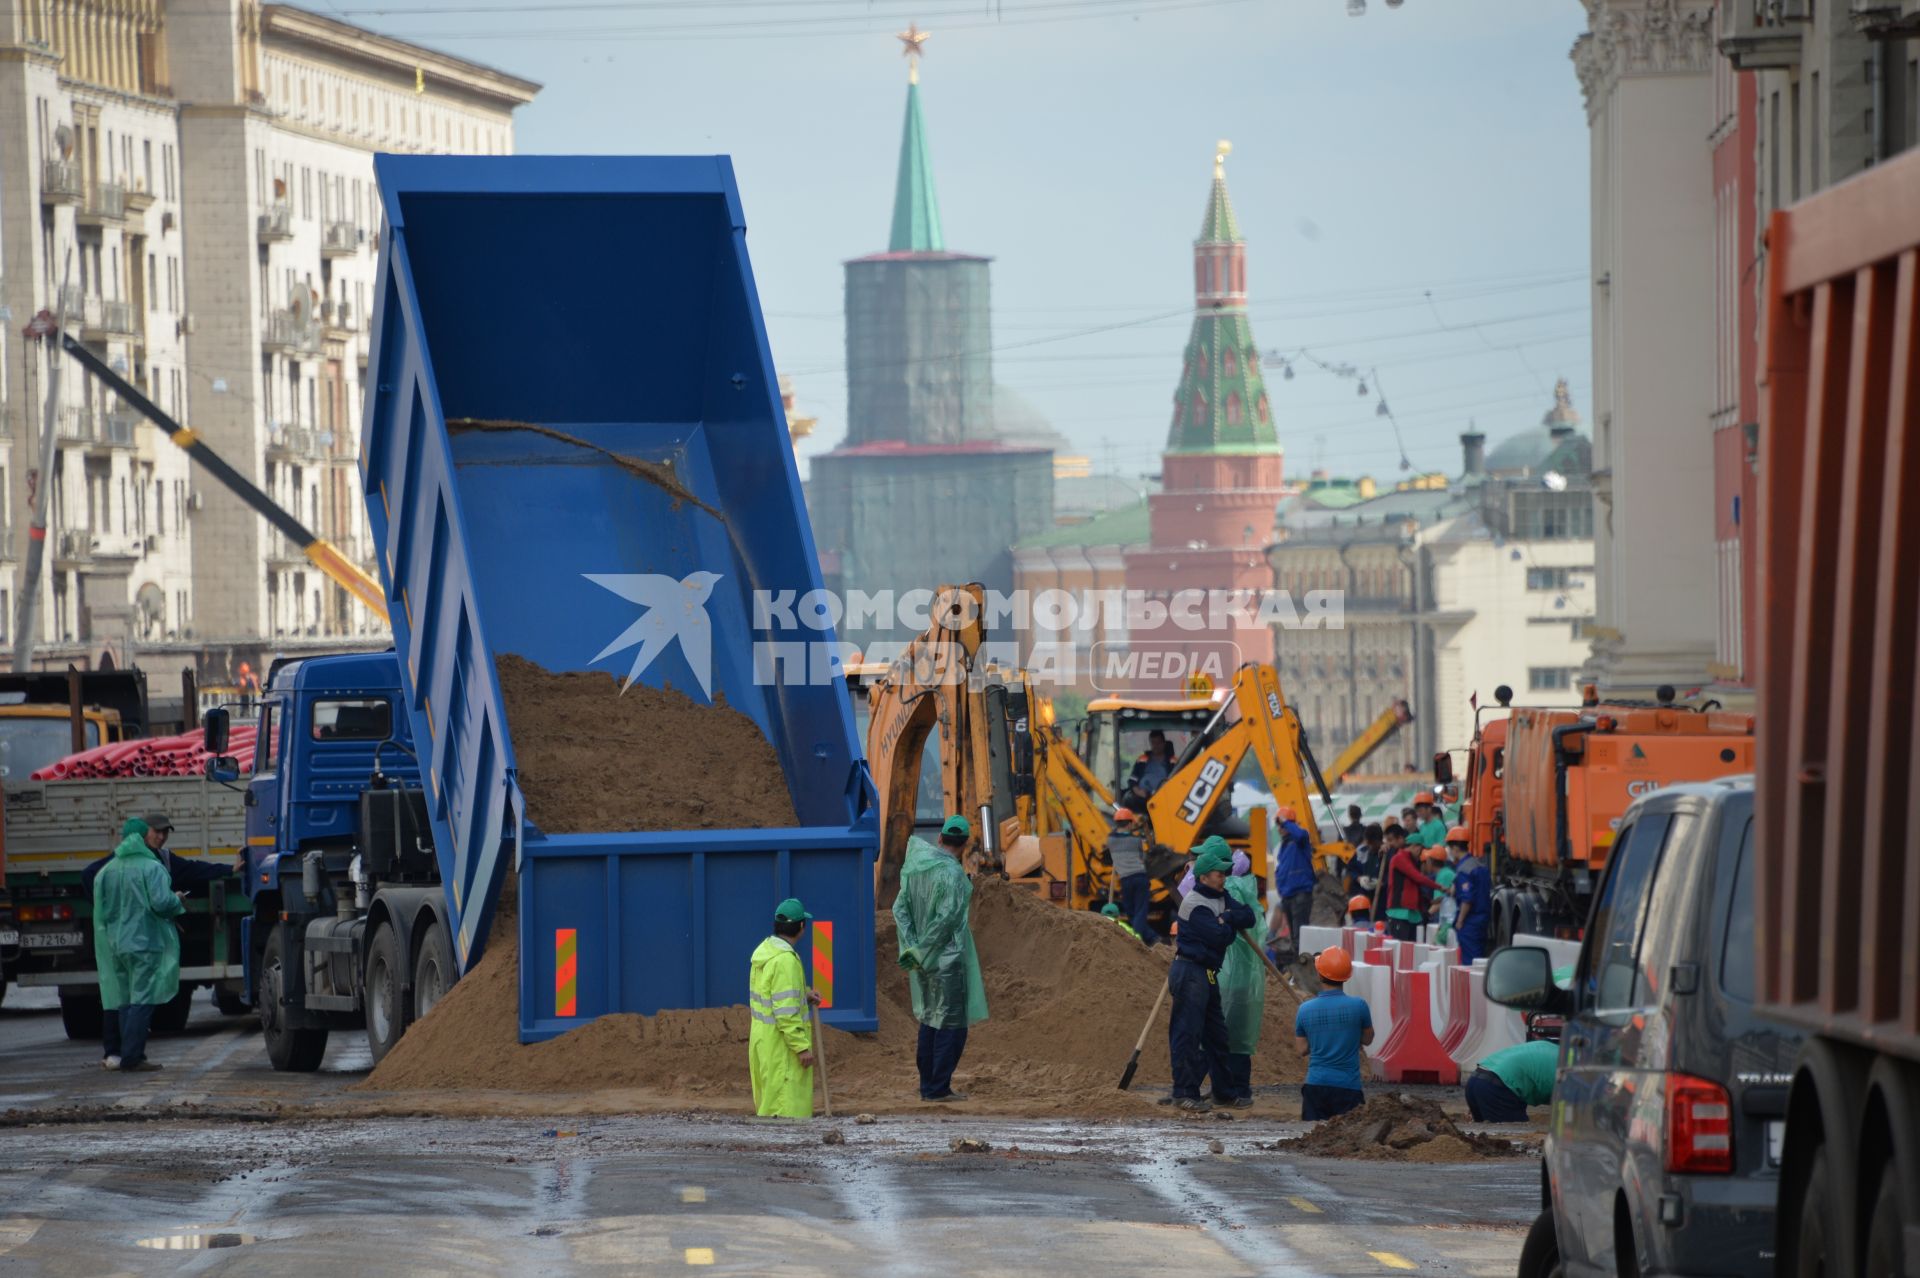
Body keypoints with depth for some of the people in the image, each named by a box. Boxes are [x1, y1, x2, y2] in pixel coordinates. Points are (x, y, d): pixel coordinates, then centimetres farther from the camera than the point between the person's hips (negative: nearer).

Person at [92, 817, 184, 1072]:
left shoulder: (105, 872, 8)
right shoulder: (151, 867, -9)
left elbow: (100, 912, 8)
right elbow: (161, 902, -18)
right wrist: (177, 901, 2)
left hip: (116, 945, 6)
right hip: (146, 943, -6)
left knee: (124, 999, 13)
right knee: (142, 1000, -7)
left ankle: (123, 1054, 13)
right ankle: (131, 1056, -13)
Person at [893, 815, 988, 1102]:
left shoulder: (917, 868, 6)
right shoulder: (953, 873, -17)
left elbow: (900, 908, 3)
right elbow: (946, 918, -22)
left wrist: (912, 948, -5)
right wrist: (921, 953, -14)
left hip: (924, 957, 8)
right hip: (948, 956, -8)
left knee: (930, 1019, 16)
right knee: (953, 1022, -2)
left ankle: (927, 1085, 17)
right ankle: (938, 1087, -4)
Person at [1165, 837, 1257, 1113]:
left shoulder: (1221, 898, 14)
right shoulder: (1194, 903, -15)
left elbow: (1250, 917, 4)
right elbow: (1220, 937, -21)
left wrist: (1228, 918, -11)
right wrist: (1231, 926, -1)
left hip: (1208, 974, 10)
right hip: (1190, 973, -10)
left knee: (1217, 1035, 17)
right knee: (1187, 1034, -8)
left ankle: (1225, 1090, 26)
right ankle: (1185, 1093, -7)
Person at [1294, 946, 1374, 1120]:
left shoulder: (1305, 1009, -2)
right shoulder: (1358, 1006, -8)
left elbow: (1302, 1049, 8)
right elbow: (1367, 1039, 9)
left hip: (1315, 1085, 2)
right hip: (1348, 1086, -2)